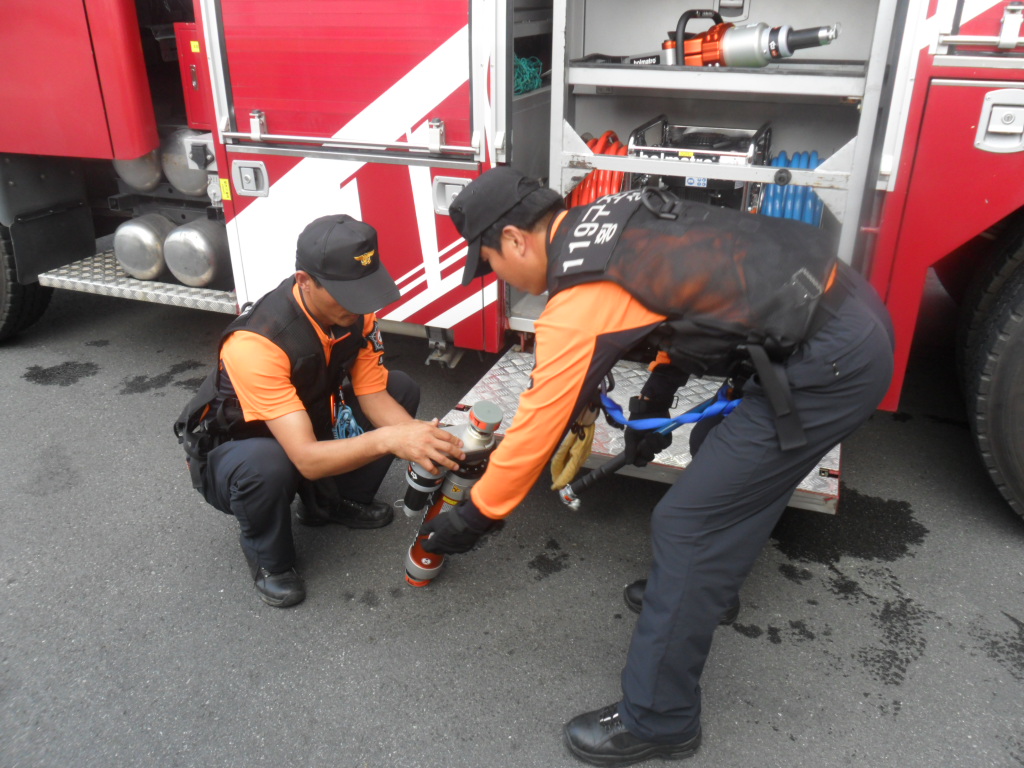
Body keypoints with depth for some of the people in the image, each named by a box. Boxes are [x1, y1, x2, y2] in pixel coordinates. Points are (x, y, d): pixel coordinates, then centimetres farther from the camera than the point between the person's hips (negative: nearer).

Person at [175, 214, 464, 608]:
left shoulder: (355, 312, -17)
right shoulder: (255, 343, -38)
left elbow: (374, 396, -15)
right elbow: (307, 459, -42)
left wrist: (420, 437, -34)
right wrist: (388, 439, -55)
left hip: (314, 423, 6)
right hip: (233, 453, -6)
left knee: (402, 389, -6)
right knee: (266, 464, -41)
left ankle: (332, 503, 10)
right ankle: (267, 557, -5)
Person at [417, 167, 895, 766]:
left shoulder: (578, 301, -15)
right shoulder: (608, 216, 11)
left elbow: (536, 430, -9)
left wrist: (471, 520, 5)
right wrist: (655, 399, 21)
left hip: (829, 365, -10)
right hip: (854, 306, 10)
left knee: (686, 525, -4)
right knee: (725, 453, 28)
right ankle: (707, 584, 49)